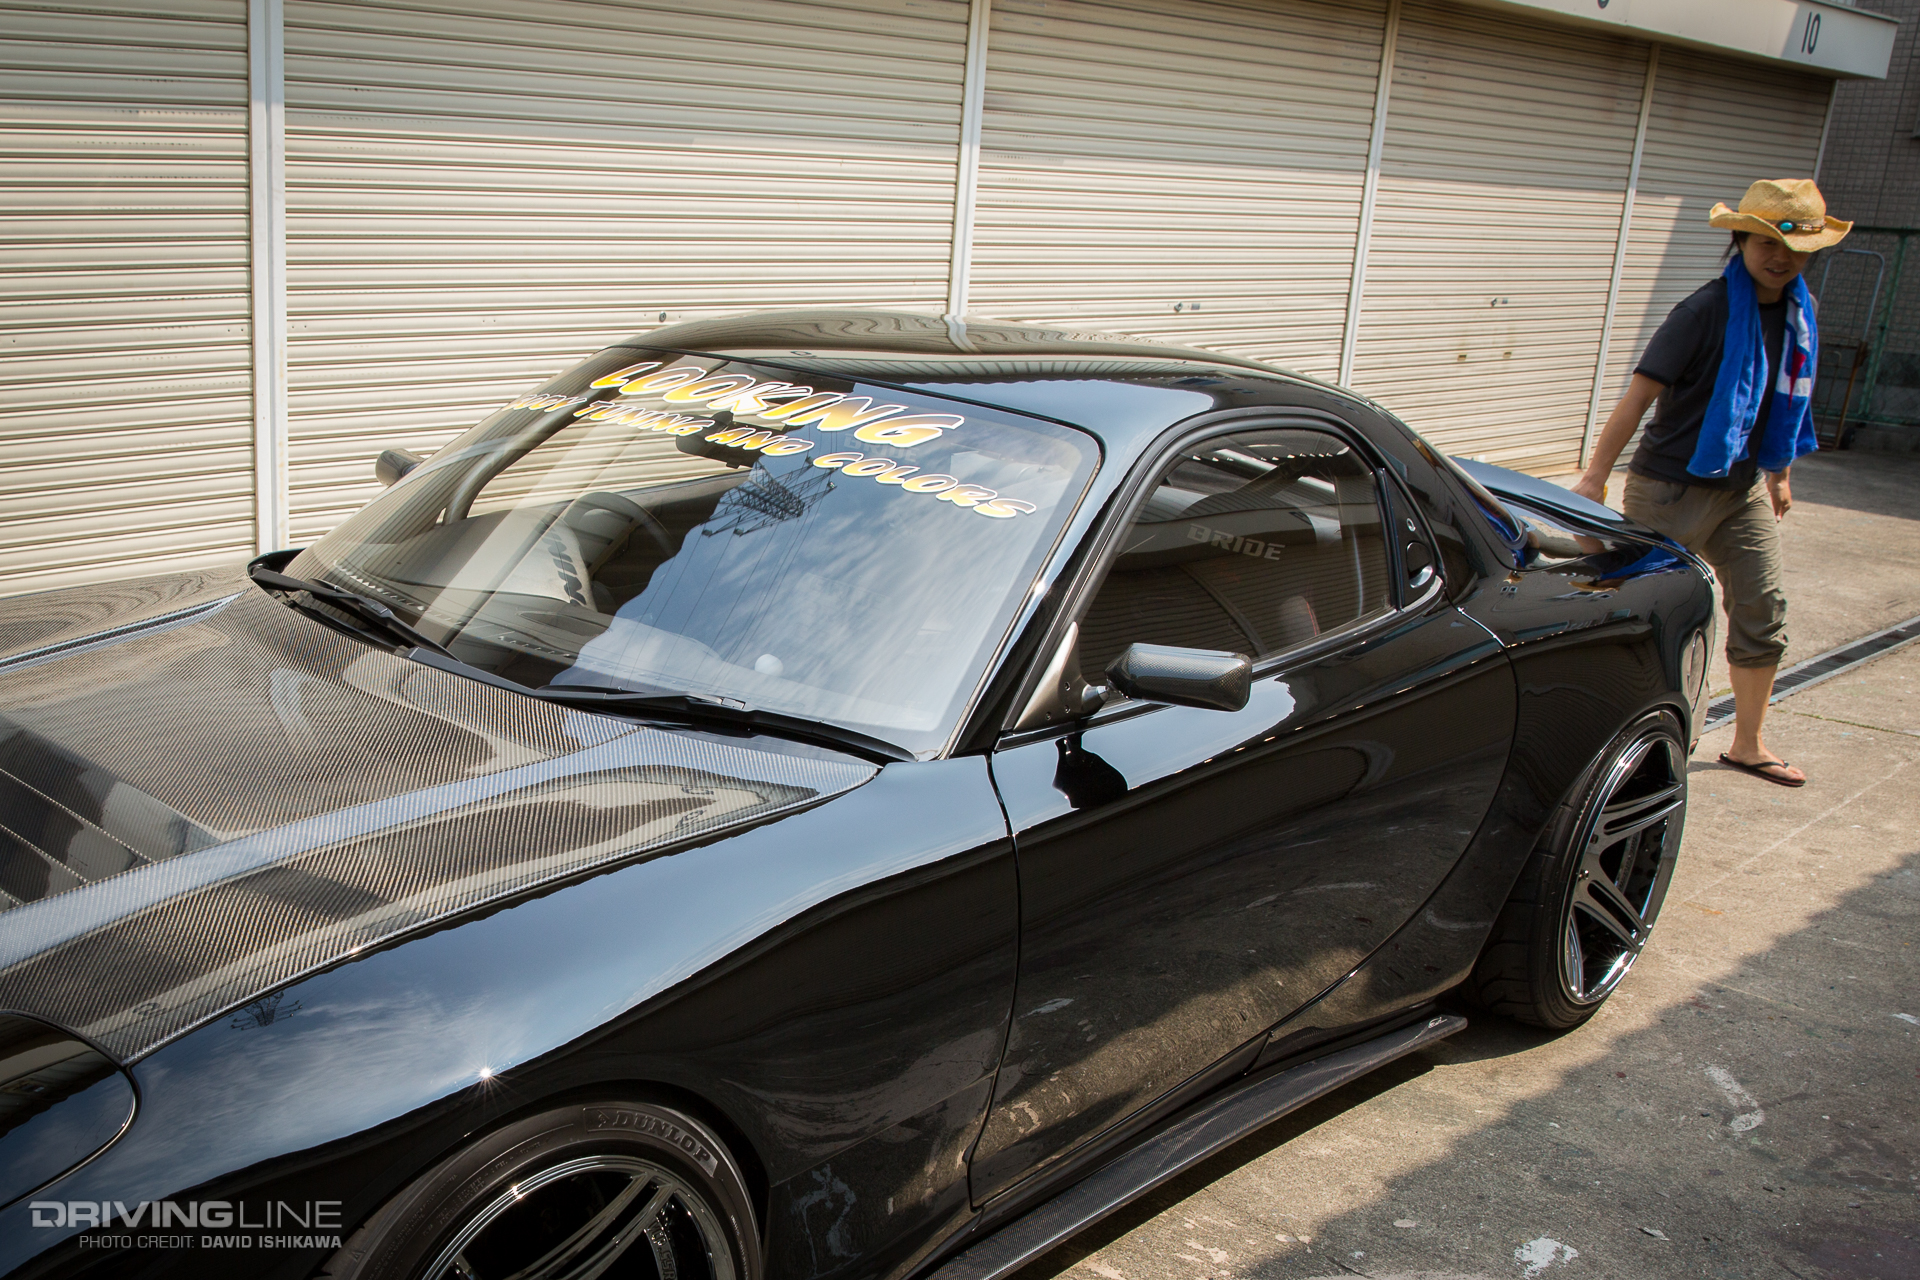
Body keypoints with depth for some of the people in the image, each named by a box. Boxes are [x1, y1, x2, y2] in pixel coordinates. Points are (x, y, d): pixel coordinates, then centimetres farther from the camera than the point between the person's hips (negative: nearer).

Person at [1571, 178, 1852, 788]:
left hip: (1744, 487, 7)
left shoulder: (1799, 312, 4)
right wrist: (1596, 476, -21)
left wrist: (1779, 474, 23)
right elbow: (1640, 392, -19)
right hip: (1673, 486, -7)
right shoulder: (1709, 309, -18)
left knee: (1763, 612, 10)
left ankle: (1747, 744, 24)